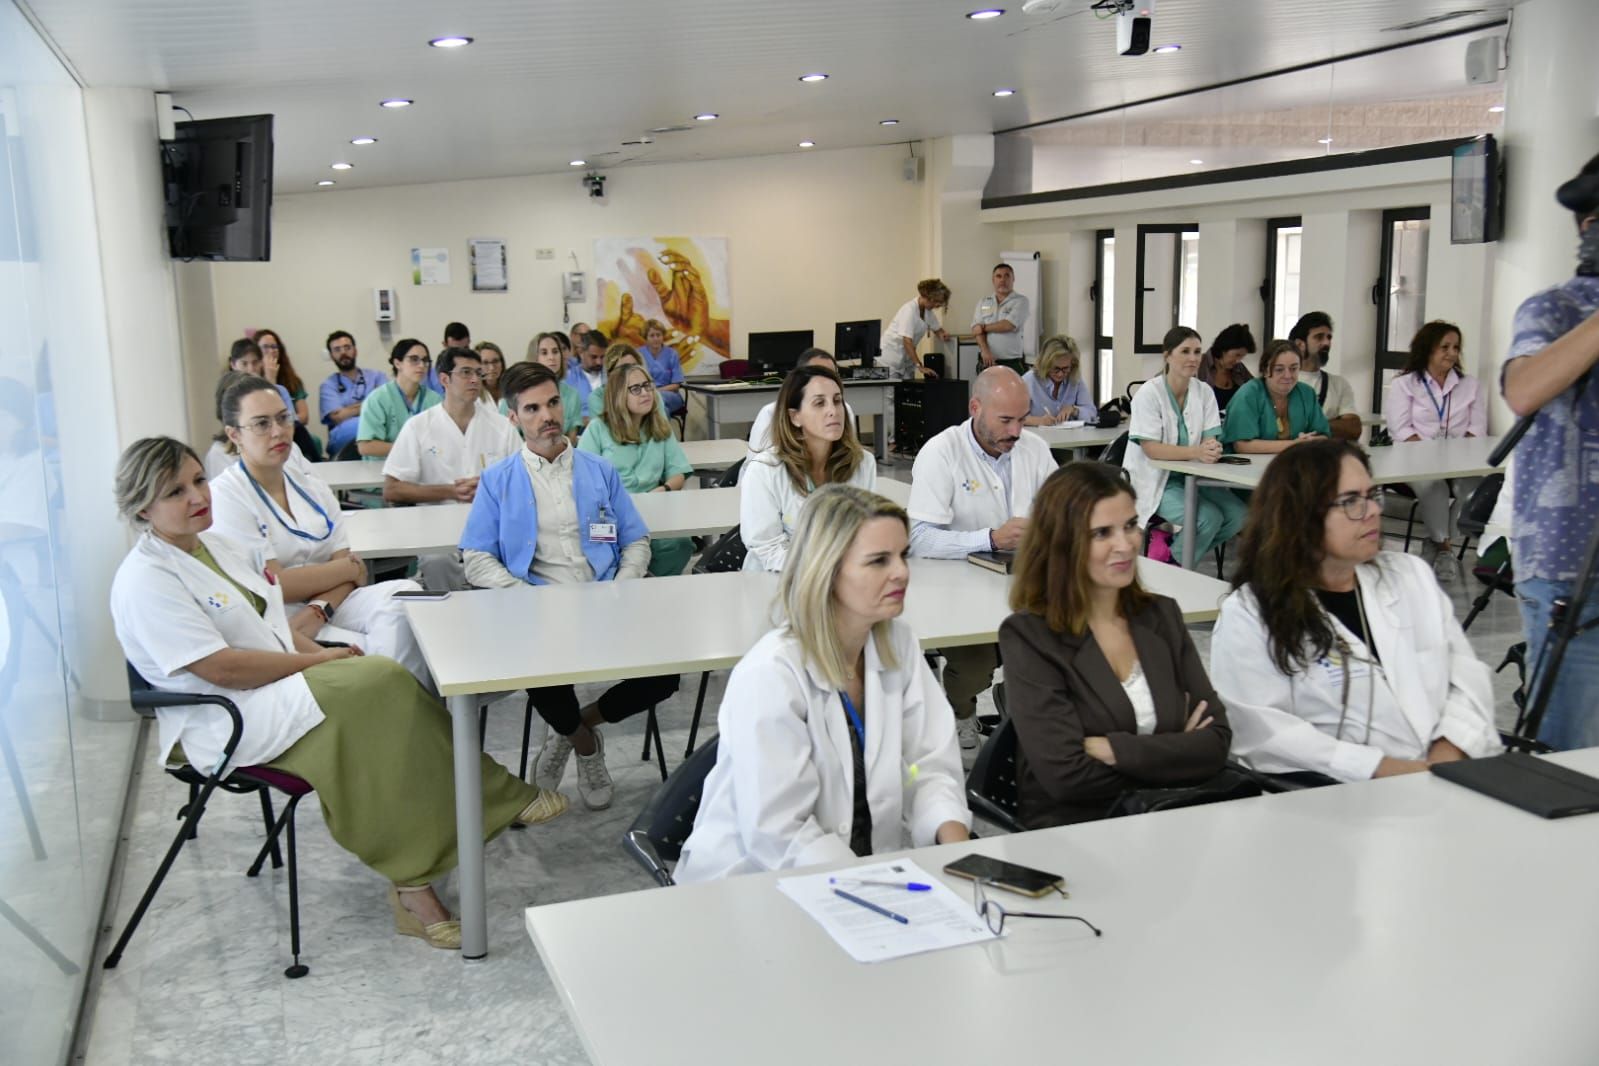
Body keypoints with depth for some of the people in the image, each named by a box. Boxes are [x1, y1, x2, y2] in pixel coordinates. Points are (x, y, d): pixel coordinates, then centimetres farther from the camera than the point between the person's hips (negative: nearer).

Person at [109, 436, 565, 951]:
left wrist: (319, 652, 0)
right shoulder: (144, 580, -13)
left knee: (383, 686, -21)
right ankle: (498, 797, -13)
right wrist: (320, 661, -14)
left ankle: (413, 882, -20)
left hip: (283, 684, 8)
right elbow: (223, 669, -19)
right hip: (224, 726, -8)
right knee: (376, 683, -26)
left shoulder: (215, 544, 13)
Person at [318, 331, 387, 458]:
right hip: (343, 442, -2)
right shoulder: (328, 386, 11)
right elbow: (339, 417, -4)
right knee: (360, 423, -37)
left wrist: (349, 410, -2)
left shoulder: (376, 376, 18)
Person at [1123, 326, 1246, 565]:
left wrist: (1212, 449, -30)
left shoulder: (1204, 391, 2)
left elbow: (1211, 439, -3)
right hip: (1155, 480, -6)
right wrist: (1196, 452, -35)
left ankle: (1172, 551, 5)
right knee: (1209, 517, -26)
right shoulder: (1149, 393, -13)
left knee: (1237, 514, -15)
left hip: (1191, 476, 6)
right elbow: (1151, 448, -20)